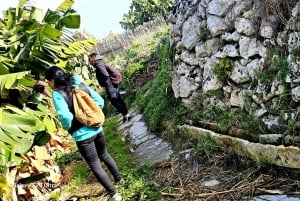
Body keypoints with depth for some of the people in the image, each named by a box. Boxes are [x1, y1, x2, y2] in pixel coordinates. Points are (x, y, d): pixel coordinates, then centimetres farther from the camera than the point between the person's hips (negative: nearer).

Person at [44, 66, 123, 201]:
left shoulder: (57, 94, -14)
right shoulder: (79, 84, 2)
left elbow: (65, 116, -28)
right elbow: (100, 101, 3)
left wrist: (67, 128, -7)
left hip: (82, 135, -6)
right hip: (97, 128, 6)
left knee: (95, 166, 10)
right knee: (104, 155, 30)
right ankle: (118, 178, 48)